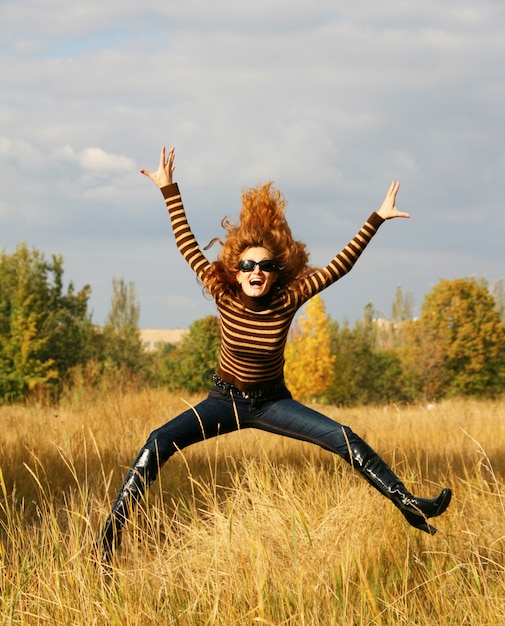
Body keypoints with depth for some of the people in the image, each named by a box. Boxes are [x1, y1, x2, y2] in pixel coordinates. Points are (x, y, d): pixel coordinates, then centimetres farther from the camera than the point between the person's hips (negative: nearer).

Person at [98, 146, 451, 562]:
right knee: (160, 443, -22)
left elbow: (340, 265, -16)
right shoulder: (225, 298, -16)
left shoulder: (287, 301, -16)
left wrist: (377, 220, -20)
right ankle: (114, 527, -20)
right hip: (226, 400, 0)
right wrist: (169, 190, -18)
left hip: (272, 402, 1)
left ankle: (409, 505, -11)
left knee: (345, 440, -16)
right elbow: (188, 247, -16)